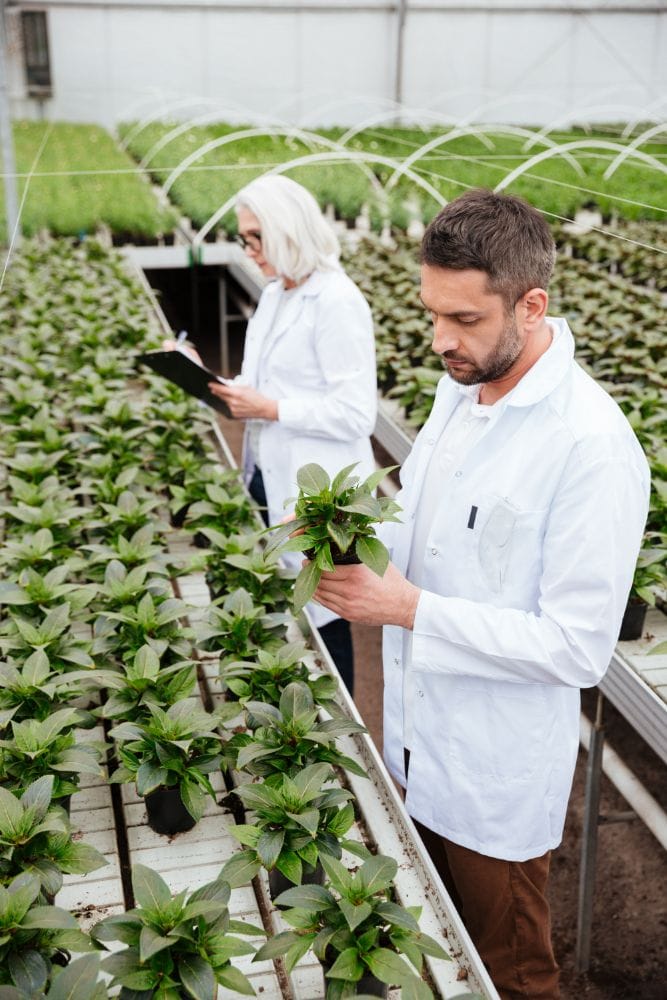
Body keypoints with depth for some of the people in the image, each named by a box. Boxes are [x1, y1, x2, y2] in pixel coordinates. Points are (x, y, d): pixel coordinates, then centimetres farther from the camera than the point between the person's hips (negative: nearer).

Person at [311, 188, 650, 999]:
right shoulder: (460, 386, -1)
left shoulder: (591, 446, -27)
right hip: (416, 739, 7)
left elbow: (579, 648, -25)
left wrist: (409, 610, -27)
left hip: (497, 775, -7)